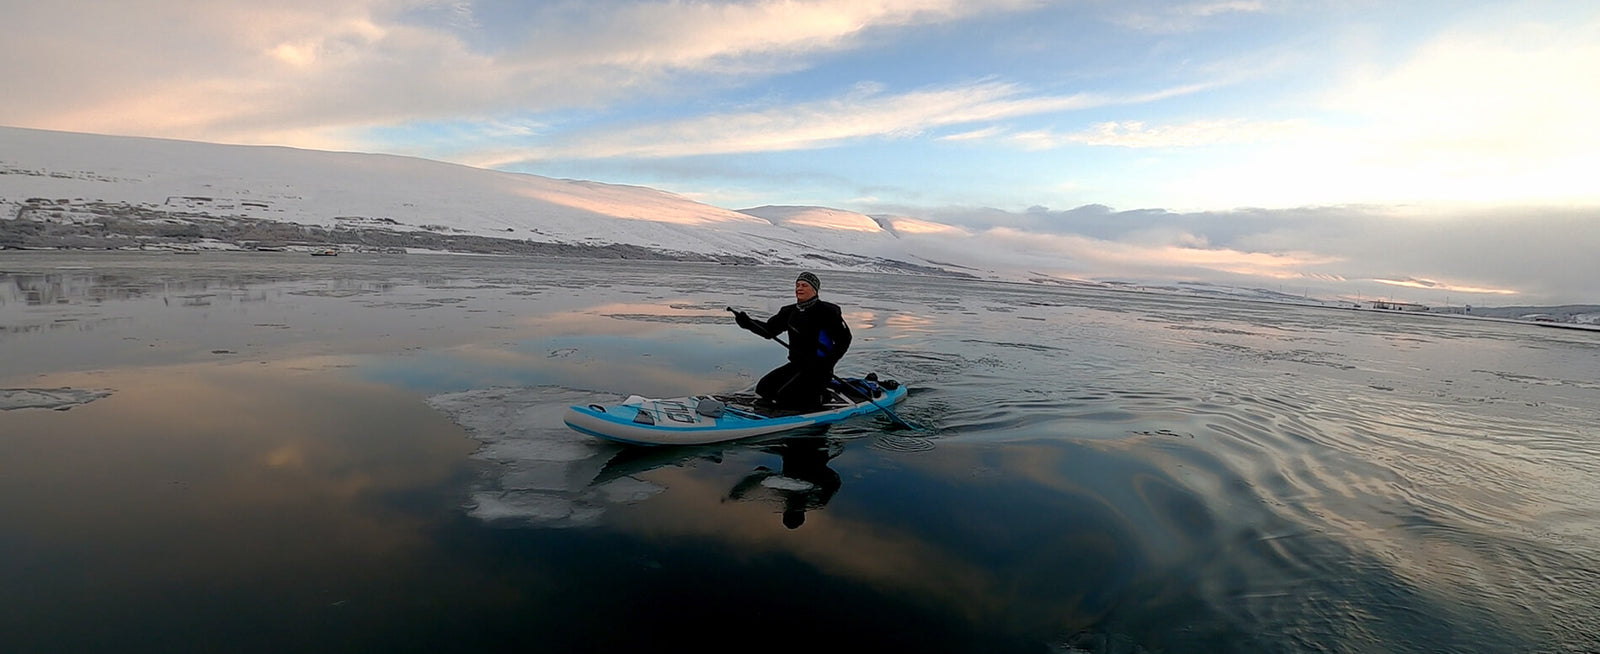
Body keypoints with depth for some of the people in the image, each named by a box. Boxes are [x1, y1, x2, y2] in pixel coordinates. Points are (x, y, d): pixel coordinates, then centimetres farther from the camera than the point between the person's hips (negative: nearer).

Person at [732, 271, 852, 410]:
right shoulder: (791, 312, 9)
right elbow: (769, 329, 9)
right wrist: (747, 322, -8)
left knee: (783, 396, -20)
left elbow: (844, 339, -9)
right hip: (796, 364, 8)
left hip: (817, 369, -8)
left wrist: (827, 364, -17)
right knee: (763, 388, 5)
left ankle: (816, 398, 2)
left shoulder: (826, 311, -12)